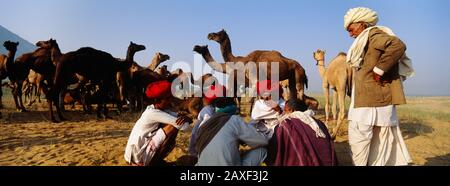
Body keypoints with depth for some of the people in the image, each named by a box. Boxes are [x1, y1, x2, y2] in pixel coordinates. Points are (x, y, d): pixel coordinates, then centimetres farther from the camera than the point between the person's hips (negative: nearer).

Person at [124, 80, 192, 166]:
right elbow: (183, 126, -27)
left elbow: (180, 118, 1)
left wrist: (186, 118, -21)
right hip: (138, 157, -9)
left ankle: (154, 161, 16)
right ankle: (155, 161, -5)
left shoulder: (162, 110, 5)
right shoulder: (153, 113, -21)